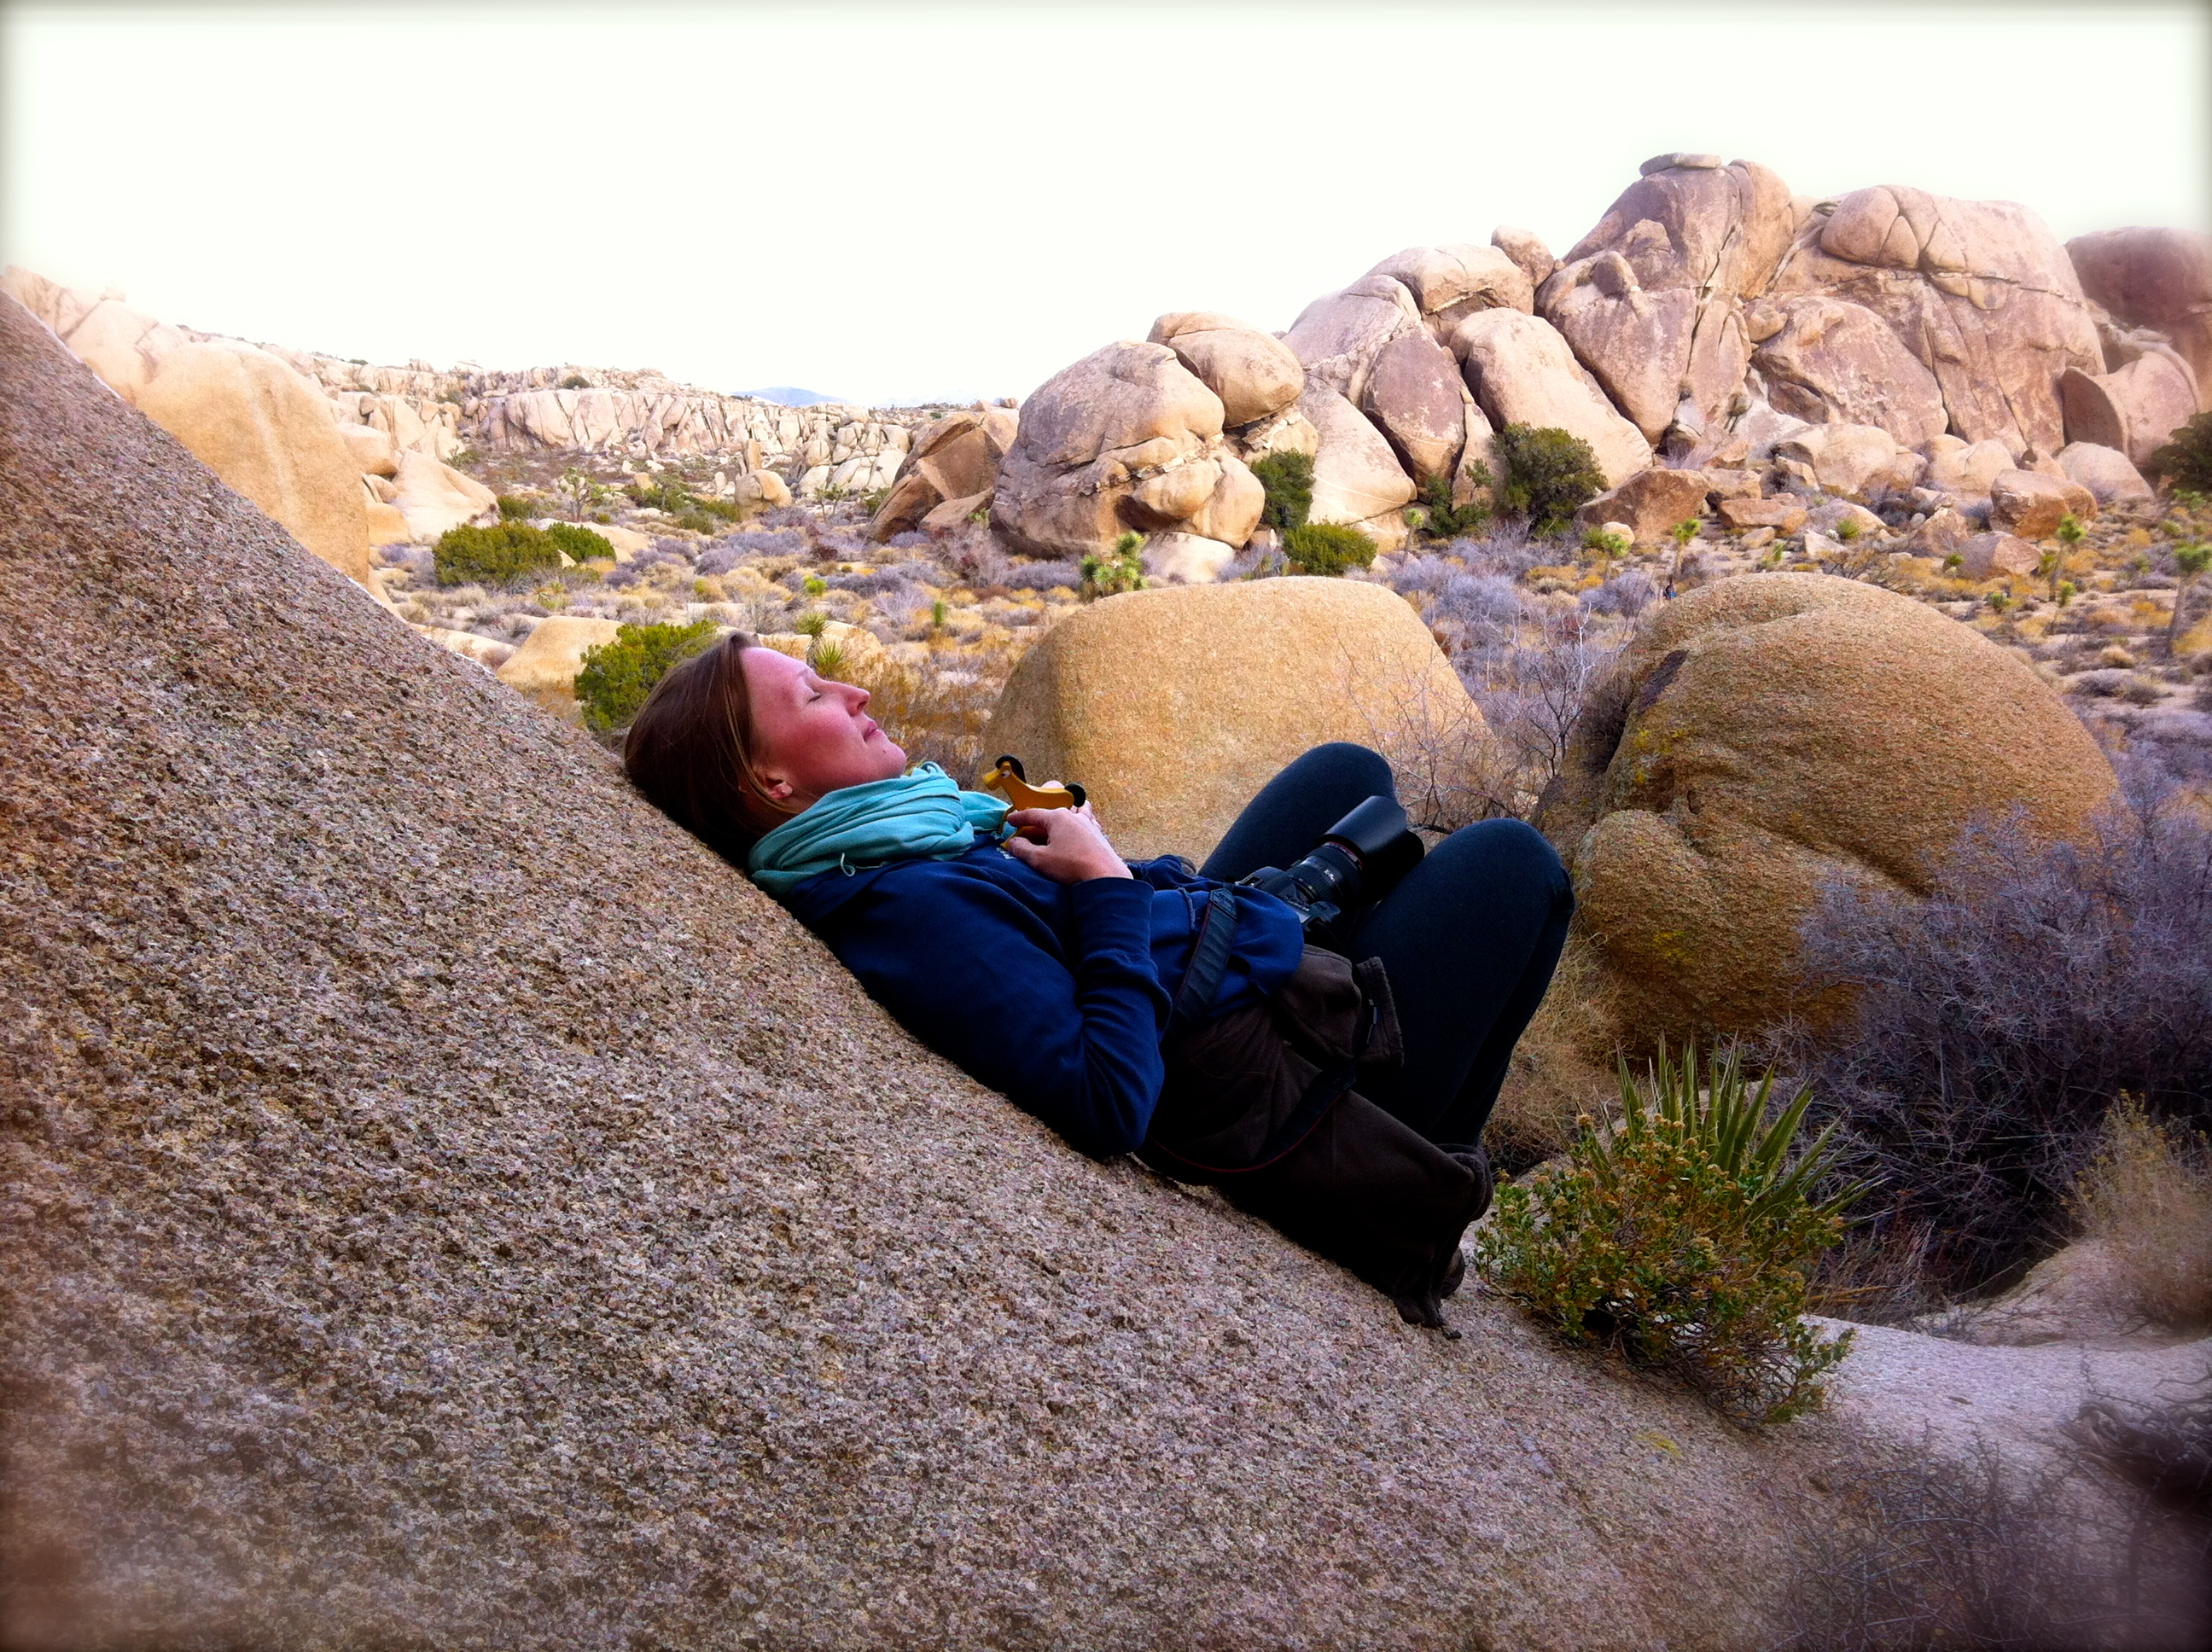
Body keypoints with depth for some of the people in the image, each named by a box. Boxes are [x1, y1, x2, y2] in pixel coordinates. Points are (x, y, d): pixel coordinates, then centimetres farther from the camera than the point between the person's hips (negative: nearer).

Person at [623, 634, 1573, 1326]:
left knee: (1347, 772, 26)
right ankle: (1432, 1176, 18)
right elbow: (1110, 1105, -38)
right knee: (1512, 859, 7)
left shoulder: (858, 857, -4)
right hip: (1267, 1083, -10)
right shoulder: (909, 912, -35)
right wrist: (1103, 880, -30)